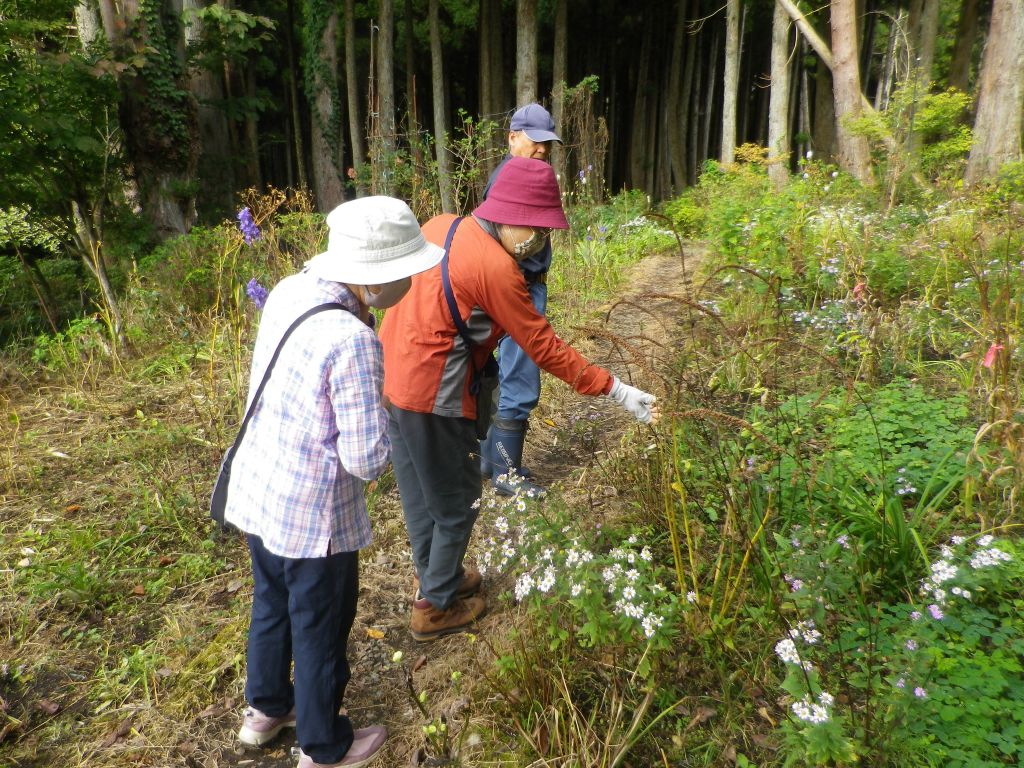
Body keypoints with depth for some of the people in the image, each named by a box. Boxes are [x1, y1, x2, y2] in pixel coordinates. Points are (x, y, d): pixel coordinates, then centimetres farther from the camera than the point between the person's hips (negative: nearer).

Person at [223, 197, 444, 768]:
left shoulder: (290, 290, -5)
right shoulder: (353, 341, -30)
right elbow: (368, 461, -27)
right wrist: (379, 414, -8)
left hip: (256, 491, 8)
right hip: (311, 515, -8)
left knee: (272, 606, 28)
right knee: (321, 631, 15)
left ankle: (266, 709, 53)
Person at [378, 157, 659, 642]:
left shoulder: (441, 226, 4)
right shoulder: (495, 268, -20)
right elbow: (543, 347, -16)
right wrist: (615, 390, -11)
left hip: (390, 378, 9)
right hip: (430, 396, -9)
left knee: (420, 494, 23)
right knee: (456, 502, 11)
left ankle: (436, 577, 43)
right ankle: (437, 607, 27)